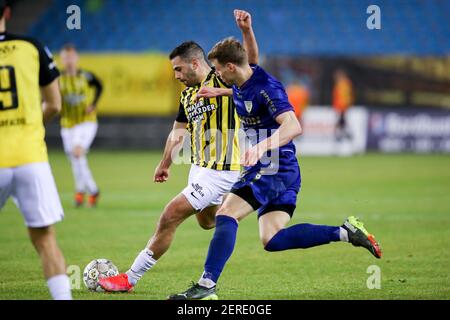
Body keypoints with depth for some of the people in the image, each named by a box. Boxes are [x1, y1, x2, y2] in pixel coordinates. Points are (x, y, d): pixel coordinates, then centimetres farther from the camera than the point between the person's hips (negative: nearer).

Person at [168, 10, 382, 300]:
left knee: (227, 213, -17)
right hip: (267, 170, 10)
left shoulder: (266, 88, -20)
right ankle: (346, 232, 4)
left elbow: (293, 126, -32)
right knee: (273, 240, 1)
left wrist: (261, 148, -45)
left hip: (276, 169, -10)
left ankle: (207, 285, -21)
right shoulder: (240, 83, 8)